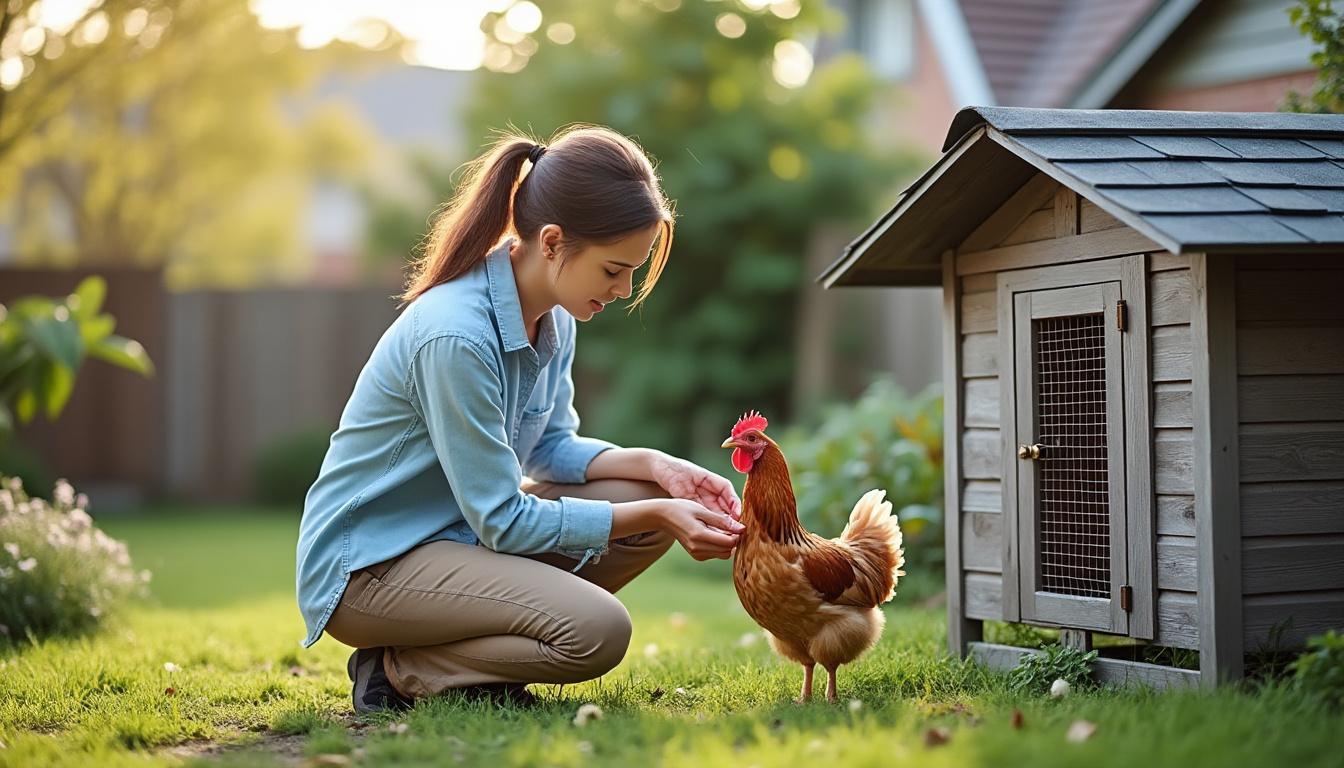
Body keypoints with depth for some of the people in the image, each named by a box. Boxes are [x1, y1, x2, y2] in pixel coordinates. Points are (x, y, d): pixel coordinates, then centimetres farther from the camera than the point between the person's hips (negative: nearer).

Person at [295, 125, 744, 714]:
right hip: (367, 563, -9)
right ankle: (398, 670, -5)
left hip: (463, 529, 9)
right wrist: (652, 514, -20)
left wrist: (654, 466, -8)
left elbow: (551, 447, 9)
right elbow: (504, 521, -23)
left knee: (652, 497, 0)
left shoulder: (554, 316, 0)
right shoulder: (453, 335, -28)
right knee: (598, 631, -26)